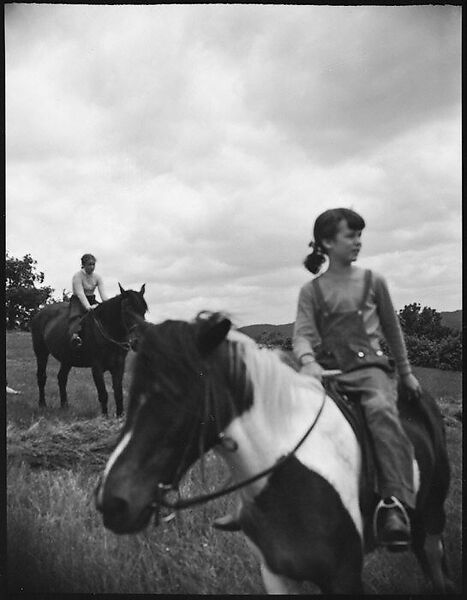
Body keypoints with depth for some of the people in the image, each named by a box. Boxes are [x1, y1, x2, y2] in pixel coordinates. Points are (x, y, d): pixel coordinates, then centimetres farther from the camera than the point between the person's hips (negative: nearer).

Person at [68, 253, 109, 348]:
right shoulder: (78, 276, -14)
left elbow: (103, 294, -6)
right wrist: (88, 307, -40)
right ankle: (74, 334, -60)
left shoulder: (97, 277, 2)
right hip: (78, 300, -6)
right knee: (76, 315, -36)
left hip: (92, 300, 6)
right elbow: (80, 293, -26)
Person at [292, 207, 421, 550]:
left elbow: (392, 331, 20)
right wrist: (308, 361, -24)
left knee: (381, 409, -34)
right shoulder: (311, 291, 10)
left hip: (370, 367, -1)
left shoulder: (373, 281, 11)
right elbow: (303, 333, -2)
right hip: (327, 372, 2)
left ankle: (395, 502, -39)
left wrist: (406, 373, 24)